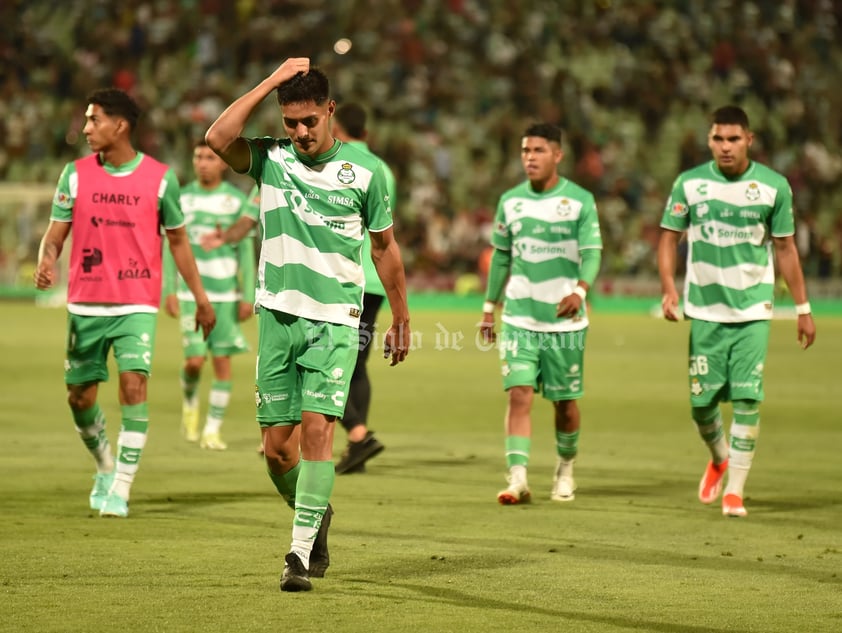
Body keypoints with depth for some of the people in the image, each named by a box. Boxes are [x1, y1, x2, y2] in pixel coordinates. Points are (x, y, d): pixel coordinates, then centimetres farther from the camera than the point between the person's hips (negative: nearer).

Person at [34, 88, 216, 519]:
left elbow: (178, 240, 9)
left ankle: (120, 488, -12)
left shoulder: (159, 177, -2)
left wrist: (200, 297, 9)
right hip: (85, 304, 2)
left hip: (137, 305, -2)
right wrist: (46, 262, -22)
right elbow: (54, 235, 1)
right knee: (80, 395, 7)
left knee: (134, 384, -18)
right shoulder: (75, 175, 1)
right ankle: (104, 466, 35)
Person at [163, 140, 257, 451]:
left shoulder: (237, 201, -1)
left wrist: (248, 296, -3)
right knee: (195, 359, -10)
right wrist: (169, 290, 0)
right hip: (191, 293, 0)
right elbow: (171, 247, 6)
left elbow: (246, 250, 1)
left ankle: (213, 430, 7)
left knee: (223, 361, -2)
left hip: (226, 293, 0)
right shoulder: (182, 199, 3)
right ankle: (189, 400, 22)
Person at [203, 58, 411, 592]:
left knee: (316, 429, -16)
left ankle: (301, 550, -13)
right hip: (277, 315, 2)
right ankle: (315, 514, 31)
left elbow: (385, 246, 11)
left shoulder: (366, 170, 1)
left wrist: (401, 318, 14)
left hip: (335, 321, -2)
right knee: (277, 447, 3)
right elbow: (218, 139, -18)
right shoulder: (270, 158, 2)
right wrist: (272, 81, -13)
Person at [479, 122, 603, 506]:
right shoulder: (510, 201, 7)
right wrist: (489, 307, 16)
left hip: (565, 320, -2)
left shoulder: (580, 200, -4)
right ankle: (517, 479, -17)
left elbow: (592, 252, -11)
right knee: (519, 395, -12)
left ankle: (565, 470, 31)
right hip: (518, 318, 2)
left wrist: (580, 290, -30)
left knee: (564, 402, 8)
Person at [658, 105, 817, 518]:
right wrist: (669, 289, -10)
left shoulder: (774, 186, -1)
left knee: (747, 398, -9)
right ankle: (718, 459, 34)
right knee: (701, 401, 2)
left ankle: (735, 491, -2)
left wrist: (802, 308, 5)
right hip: (704, 310, 1)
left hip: (753, 310, -1)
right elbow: (669, 238, 5)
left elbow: (785, 248, 6)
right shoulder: (689, 183, -1)